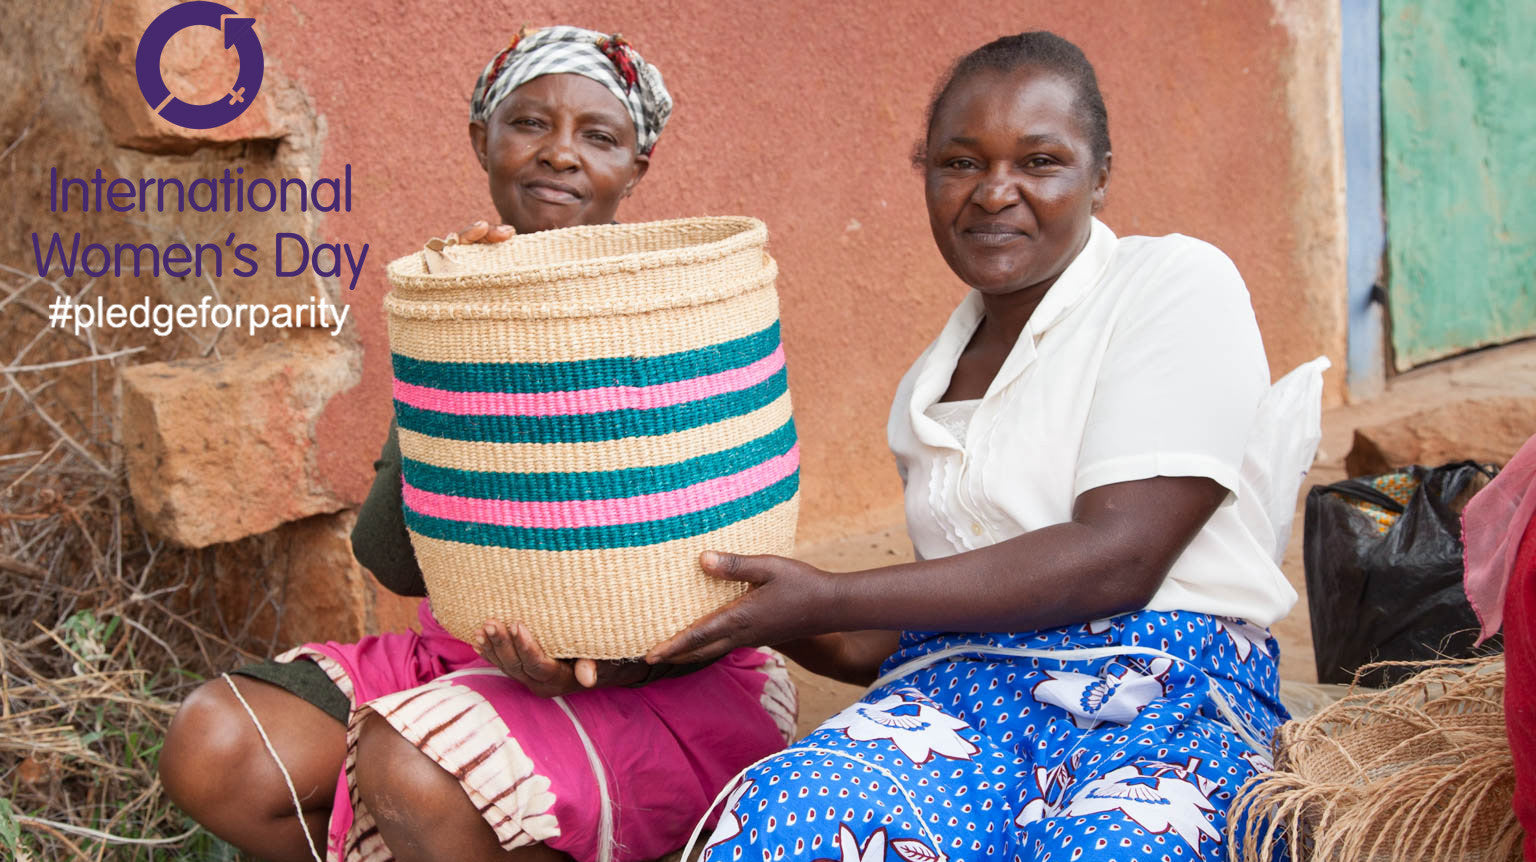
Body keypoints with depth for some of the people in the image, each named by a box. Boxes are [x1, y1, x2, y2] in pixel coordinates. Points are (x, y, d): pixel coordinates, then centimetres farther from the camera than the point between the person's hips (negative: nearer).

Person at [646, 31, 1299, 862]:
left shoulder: (1178, 286, 0)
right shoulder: (925, 388, 20)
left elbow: (1116, 559, -12)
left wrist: (832, 601, -11)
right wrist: (768, 618, 3)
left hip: (1162, 698, -3)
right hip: (961, 696, 4)